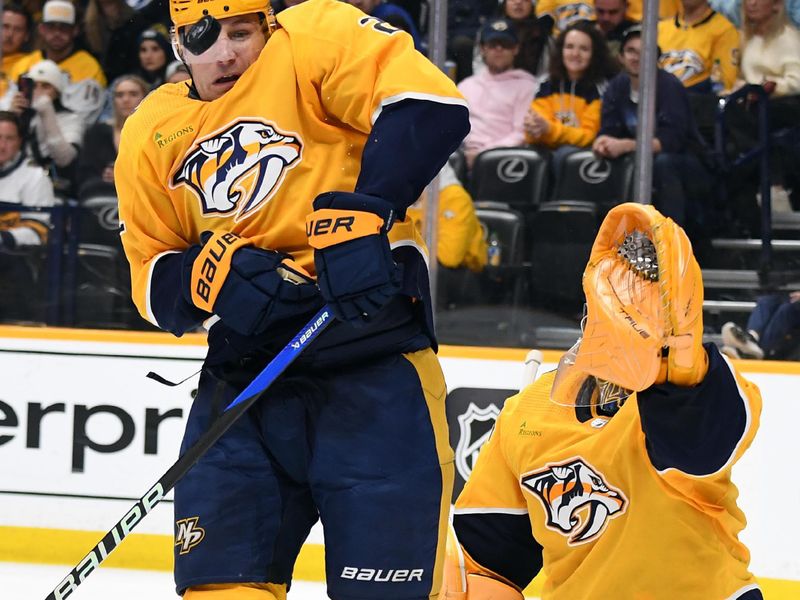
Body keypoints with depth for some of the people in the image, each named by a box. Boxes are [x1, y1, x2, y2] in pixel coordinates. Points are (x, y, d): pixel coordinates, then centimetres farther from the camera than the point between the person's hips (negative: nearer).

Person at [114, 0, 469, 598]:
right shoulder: (152, 134, 14)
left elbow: (431, 104, -17)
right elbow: (152, 280, 15)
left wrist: (363, 212, -26)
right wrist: (210, 275, -8)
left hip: (373, 368, -5)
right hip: (243, 373, 5)